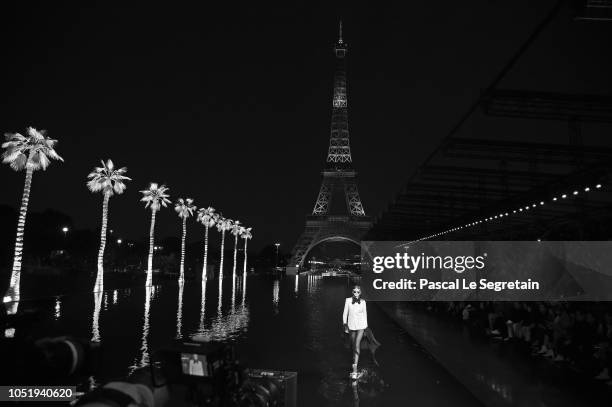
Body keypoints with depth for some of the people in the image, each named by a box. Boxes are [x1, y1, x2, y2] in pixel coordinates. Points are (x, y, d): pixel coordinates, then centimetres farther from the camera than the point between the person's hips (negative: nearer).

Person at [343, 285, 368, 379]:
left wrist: (365, 325, 15)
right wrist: (345, 324, -1)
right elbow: (345, 313, 1)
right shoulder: (348, 300, -4)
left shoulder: (363, 302, 0)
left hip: (360, 326, -1)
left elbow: (365, 314, 10)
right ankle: (355, 359, 42)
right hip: (351, 325, 1)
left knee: (357, 345, -12)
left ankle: (355, 368, -13)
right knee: (353, 345, 14)